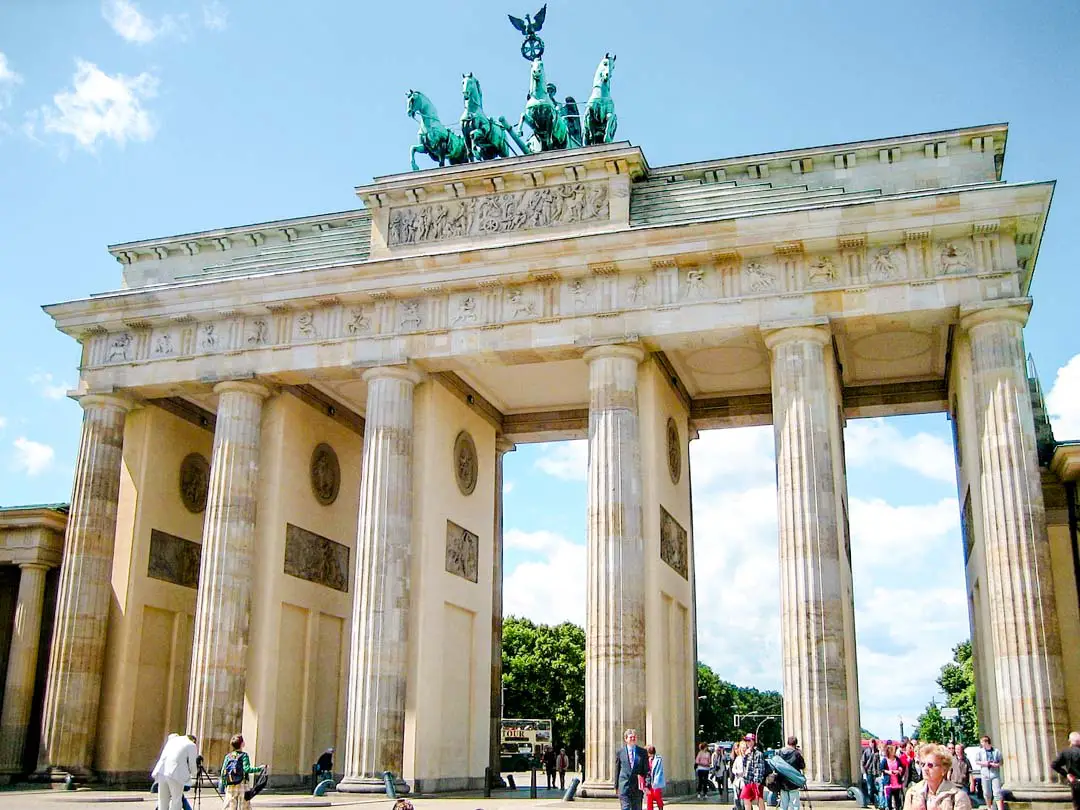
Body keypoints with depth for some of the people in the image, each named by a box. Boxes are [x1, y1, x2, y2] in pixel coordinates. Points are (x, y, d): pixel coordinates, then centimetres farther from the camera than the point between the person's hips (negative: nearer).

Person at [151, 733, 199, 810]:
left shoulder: (172, 740, 26)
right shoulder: (191, 745, 9)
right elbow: (192, 763, 9)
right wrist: (194, 774, 27)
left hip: (161, 772, 5)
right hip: (176, 774, -5)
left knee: (162, 802, 12)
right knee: (176, 802, 2)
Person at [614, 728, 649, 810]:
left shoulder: (643, 752, 6)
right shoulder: (620, 752, 4)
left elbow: (646, 769, 5)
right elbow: (617, 770, 9)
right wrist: (616, 785, 8)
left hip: (637, 786, 2)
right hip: (624, 785, -1)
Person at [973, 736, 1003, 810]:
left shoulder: (996, 751, 4)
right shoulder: (980, 751, 7)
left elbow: (1001, 762, 8)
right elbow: (976, 761, 7)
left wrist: (997, 764, -12)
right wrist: (983, 763, -10)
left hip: (995, 774, -1)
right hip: (985, 774, 2)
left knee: (997, 792, -9)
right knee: (987, 793, 6)